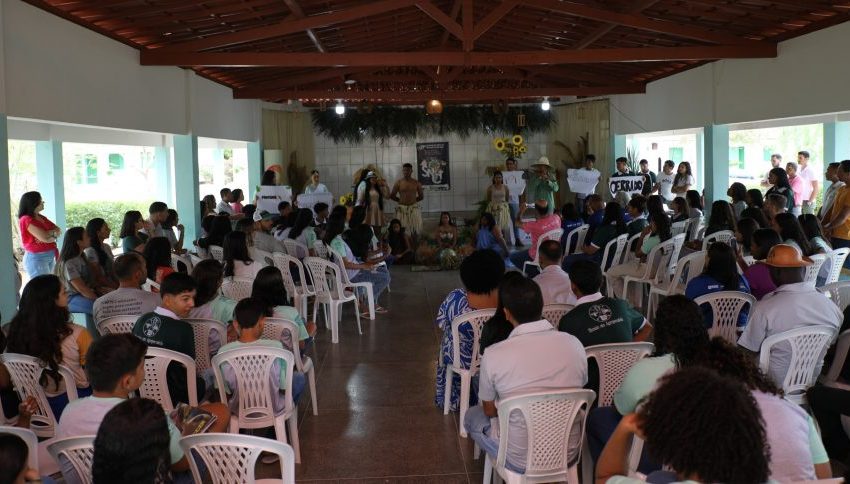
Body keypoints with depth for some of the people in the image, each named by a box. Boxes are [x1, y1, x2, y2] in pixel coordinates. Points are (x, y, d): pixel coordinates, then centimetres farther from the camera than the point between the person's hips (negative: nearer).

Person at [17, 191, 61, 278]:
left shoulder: (41, 218, 13)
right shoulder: (26, 220, -13)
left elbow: (59, 231, 5)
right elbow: (44, 237, -21)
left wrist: (48, 234, -13)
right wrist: (53, 233, -2)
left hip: (50, 257, 8)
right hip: (36, 258, -8)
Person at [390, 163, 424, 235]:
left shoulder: (416, 183, 4)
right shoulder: (398, 183, 1)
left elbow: (421, 196, 13)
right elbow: (392, 196, 7)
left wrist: (413, 200, 9)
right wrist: (400, 200, 8)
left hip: (414, 208, 1)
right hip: (402, 208, -1)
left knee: (415, 230, -6)